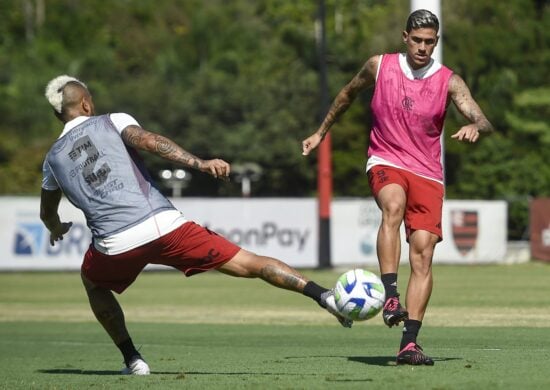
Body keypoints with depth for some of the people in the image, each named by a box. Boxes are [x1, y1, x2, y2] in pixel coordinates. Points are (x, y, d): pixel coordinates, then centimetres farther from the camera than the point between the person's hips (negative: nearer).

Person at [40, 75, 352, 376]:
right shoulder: (111, 122, 12)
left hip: (114, 245, 1)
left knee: (93, 283, 35)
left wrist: (57, 230, 59)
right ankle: (324, 295, -15)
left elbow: (47, 214, 36)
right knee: (251, 265, 2)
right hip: (163, 225, -1)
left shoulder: (53, 159, 20)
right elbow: (148, 141, -9)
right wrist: (200, 163, -17)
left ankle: (132, 358, 22)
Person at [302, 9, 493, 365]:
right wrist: (322, 132, 28)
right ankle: (391, 297, -42)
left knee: (423, 250, -12)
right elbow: (348, 94, 21)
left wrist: (474, 127, -37)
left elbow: (482, 120, -13)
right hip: (385, 162, -1)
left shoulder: (449, 81, -2)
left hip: (427, 173, 1)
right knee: (393, 206, -36)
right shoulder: (379, 66, 2)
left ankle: (410, 343, -13)